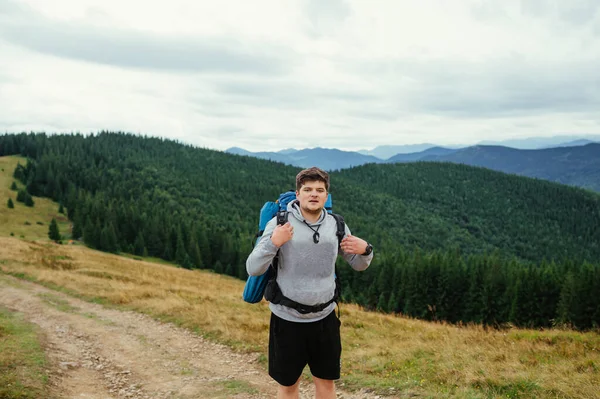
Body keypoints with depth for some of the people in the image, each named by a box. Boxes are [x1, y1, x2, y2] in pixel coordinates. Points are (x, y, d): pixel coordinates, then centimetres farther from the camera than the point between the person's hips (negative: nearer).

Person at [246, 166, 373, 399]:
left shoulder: (336, 225, 0)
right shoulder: (280, 223, -11)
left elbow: (358, 265, 10)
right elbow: (253, 269, -13)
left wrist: (365, 250, -12)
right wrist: (273, 243, -29)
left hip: (325, 318, 3)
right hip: (287, 319, -3)